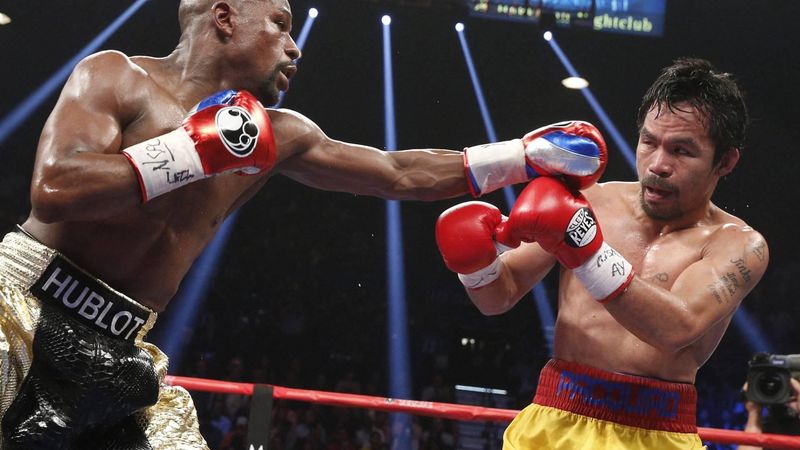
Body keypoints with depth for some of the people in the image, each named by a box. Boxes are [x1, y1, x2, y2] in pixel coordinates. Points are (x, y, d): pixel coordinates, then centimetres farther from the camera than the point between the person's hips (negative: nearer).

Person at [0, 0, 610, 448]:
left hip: (113, 351, 6)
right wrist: (199, 150, -19)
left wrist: (527, 155, 15)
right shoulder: (117, 78, -7)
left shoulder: (279, 136, 9)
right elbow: (53, 192, -23)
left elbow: (402, 174, 16)